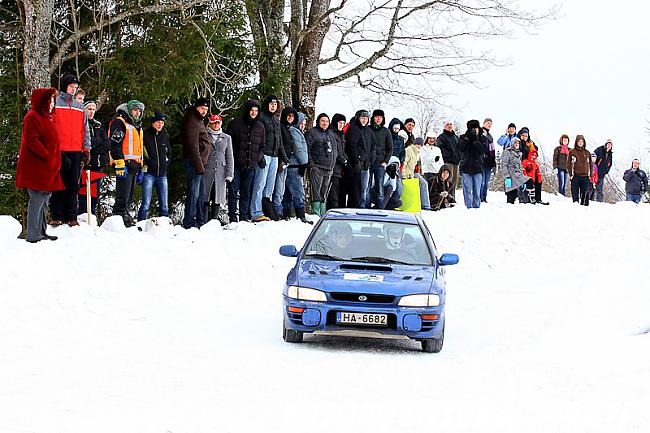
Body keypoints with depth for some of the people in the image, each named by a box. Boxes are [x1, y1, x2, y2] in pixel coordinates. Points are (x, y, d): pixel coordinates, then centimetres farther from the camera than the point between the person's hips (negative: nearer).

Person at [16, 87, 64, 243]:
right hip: (36, 168, -10)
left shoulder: (47, 118, 20)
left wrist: (55, 161, 17)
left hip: (48, 168, 10)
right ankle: (33, 235, -7)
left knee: (44, 201, 13)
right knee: (37, 200, -10)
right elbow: (31, 141, -19)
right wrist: (46, 156, -20)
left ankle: (41, 232, 20)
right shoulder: (32, 117, -11)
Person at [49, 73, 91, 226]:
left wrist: (86, 149, 10)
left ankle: (72, 217, 4)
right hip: (59, 150, -4)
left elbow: (85, 129, 18)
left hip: (76, 151, 4)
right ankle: (56, 216, 0)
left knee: (73, 185, 3)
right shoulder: (54, 103, 4)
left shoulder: (79, 106, 18)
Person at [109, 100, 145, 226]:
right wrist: (120, 164, -22)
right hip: (124, 164, -9)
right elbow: (115, 144, -15)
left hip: (134, 165, 9)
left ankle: (125, 215, 16)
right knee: (123, 196, -13)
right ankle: (119, 216, -14)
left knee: (129, 196, 12)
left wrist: (141, 168, 25)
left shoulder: (138, 127, 25)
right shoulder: (119, 123, -5)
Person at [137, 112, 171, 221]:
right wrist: (146, 163, -7)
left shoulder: (164, 136, 15)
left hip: (162, 174, 5)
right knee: (146, 204, -9)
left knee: (164, 205, 3)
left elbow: (169, 153, 26)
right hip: (149, 173, -5)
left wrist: (166, 165, 13)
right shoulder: (145, 135, -1)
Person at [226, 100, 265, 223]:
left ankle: (244, 217, 11)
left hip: (251, 165, 3)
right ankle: (232, 216, 1)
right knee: (234, 190, -3)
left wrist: (260, 157, 6)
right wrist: (232, 156, -9)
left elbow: (262, 145, 22)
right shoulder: (236, 123, 0)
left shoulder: (260, 127, 12)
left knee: (246, 192, 7)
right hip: (236, 164, -3)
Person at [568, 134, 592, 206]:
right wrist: (570, 174, -6)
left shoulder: (587, 153, 12)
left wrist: (590, 175, 5)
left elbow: (590, 164, 15)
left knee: (585, 192, -2)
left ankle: (585, 205, 0)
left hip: (585, 176, 2)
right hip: (575, 176, -2)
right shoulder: (572, 152, 5)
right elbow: (569, 164, 3)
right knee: (575, 192, -4)